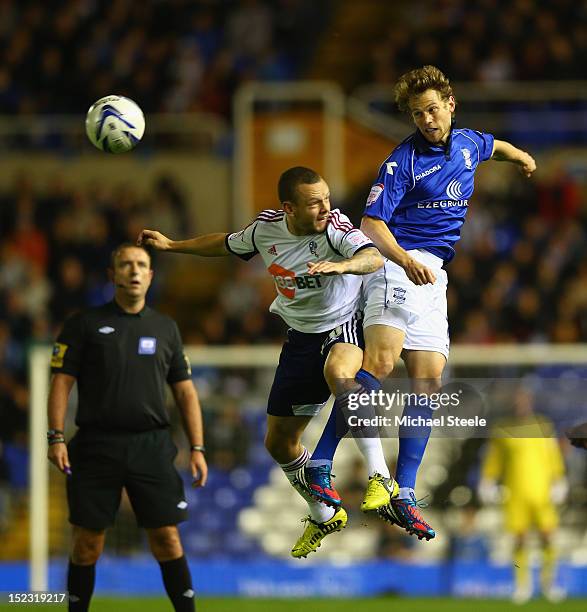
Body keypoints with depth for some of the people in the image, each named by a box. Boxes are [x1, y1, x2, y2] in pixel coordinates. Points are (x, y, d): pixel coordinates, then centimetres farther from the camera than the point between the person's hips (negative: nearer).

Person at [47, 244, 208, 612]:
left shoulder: (165, 328, 13)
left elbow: (185, 391, 14)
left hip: (152, 446, 1)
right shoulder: (85, 324, 5)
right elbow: (62, 382, 1)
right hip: (96, 448, -1)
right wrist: (57, 438, -10)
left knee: (167, 539, -4)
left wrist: (197, 448, 5)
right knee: (87, 542, 1)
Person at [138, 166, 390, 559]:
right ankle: (324, 515, 36)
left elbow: (374, 258, -40)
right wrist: (171, 245, 23)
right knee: (279, 441, 12)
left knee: (338, 372, -43)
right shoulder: (266, 228, -4)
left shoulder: (335, 228, -21)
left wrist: (340, 265, -60)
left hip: (345, 326, -6)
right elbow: (227, 245, 18)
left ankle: (381, 479, -38)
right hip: (302, 337, 7)